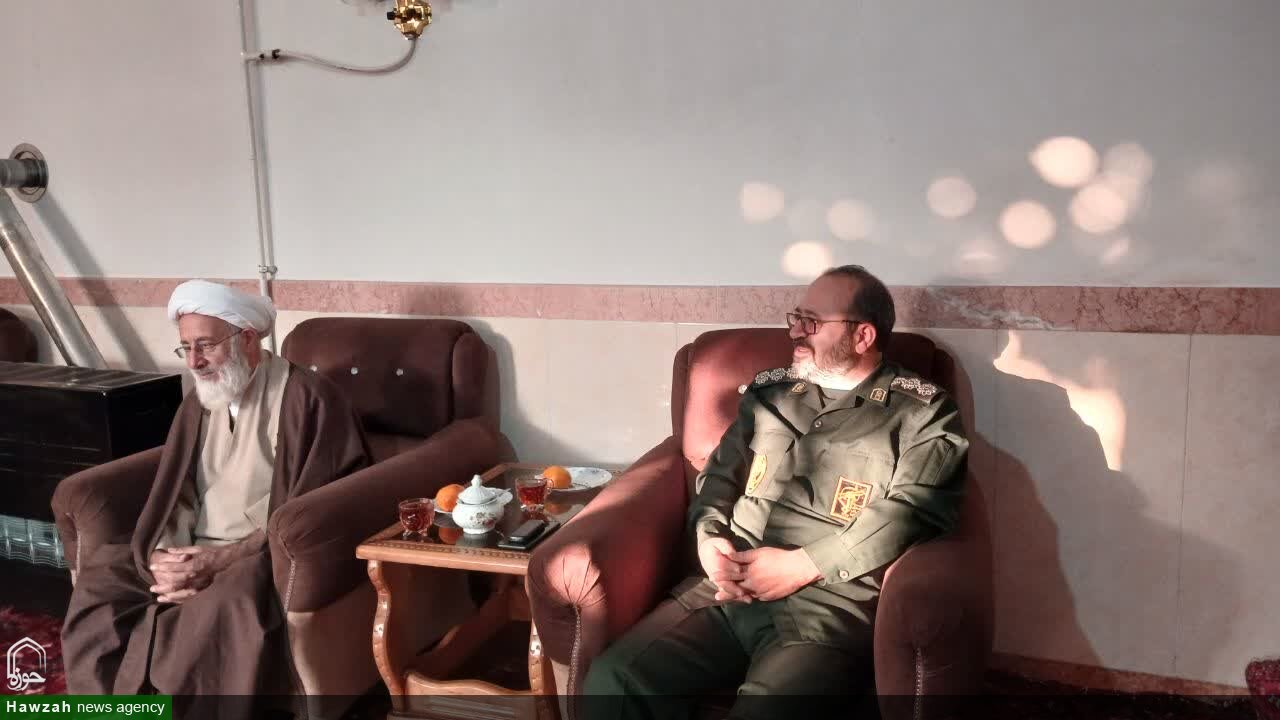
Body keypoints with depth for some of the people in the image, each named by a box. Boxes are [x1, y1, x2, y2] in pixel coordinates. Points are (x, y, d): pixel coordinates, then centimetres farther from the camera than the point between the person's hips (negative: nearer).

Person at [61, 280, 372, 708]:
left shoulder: (306, 398, -10)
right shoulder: (199, 403, 14)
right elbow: (175, 494, 10)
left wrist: (222, 560, -20)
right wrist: (165, 557, -12)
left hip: (270, 558, -7)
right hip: (197, 556, 7)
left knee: (233, 601, -36)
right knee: (99, 574, -13)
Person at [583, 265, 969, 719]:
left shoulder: (922, 412, 4)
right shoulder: (769, 392, 18)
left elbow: (911, 511, -8)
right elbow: (718, 475, 20)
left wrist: (800, 566, -14)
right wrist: (709, 540, -1)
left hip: (828, 604, -4)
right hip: (729, 589, 4)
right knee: (612, 681, -18)